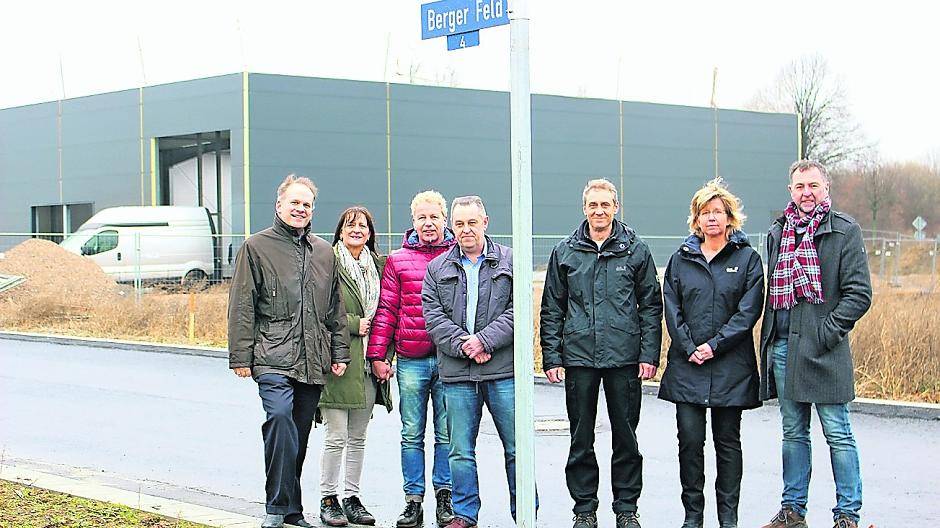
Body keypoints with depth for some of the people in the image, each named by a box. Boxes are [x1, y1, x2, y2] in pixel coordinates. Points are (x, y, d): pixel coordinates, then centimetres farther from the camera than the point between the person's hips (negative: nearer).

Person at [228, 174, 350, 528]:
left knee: (298, 436, 9)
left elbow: (335, 309, 19)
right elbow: (242, 306, 0)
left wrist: (339, 353, 12)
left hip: (313, 362, 5)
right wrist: (241, 356, -6)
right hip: (273, 358, -5)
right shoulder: (257, 247, 3)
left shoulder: (324, 253, 16)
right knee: (280, 417, -24)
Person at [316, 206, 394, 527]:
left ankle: (352, 498, 19)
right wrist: (354, 324, -11)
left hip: (369, 365, 6)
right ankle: (328, 500, 8)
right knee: (336, 437, -3)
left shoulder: (378, 265, 13)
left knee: (358, 437, 11)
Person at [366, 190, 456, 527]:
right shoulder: (398, 260, 7)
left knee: (447, 433, 5)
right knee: (411, 434, 5)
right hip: (410, 361, 1)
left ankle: (444, 498, 15)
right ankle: (413, 500, 11)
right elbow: (386, 310, 6)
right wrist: (377, 355, 1)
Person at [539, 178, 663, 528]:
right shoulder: (565, 252, 7)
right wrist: (551, 356, 1)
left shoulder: (636, 250, 4)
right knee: (581, 439, 7)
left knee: (626, 435, 7)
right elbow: (552, 309, 8)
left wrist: (649, 354, -3)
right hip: (578, 357, 1)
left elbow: (651, 305, 4)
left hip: (624, 356, -1)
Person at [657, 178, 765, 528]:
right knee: (690, 439, -2)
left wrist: (714, 345, -13)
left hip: (730, 365, -1)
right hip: (687, 366, 2)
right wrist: (690, 349, -8)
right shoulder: (681, 259, 10)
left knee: (728, 441, 4)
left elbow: (749, 310, -5)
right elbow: (672, 309, 5)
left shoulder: (748, 259, 3)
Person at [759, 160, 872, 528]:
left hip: (823, 347, -5)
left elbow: (859, 294, -8)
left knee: (838, 435, -1)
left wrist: (827, 331, -15)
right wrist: (768, 340, 13)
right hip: (783, 345, 6)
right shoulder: (777, 232, 14)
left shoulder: (844, 230, -3)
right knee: (794, 433, 13)